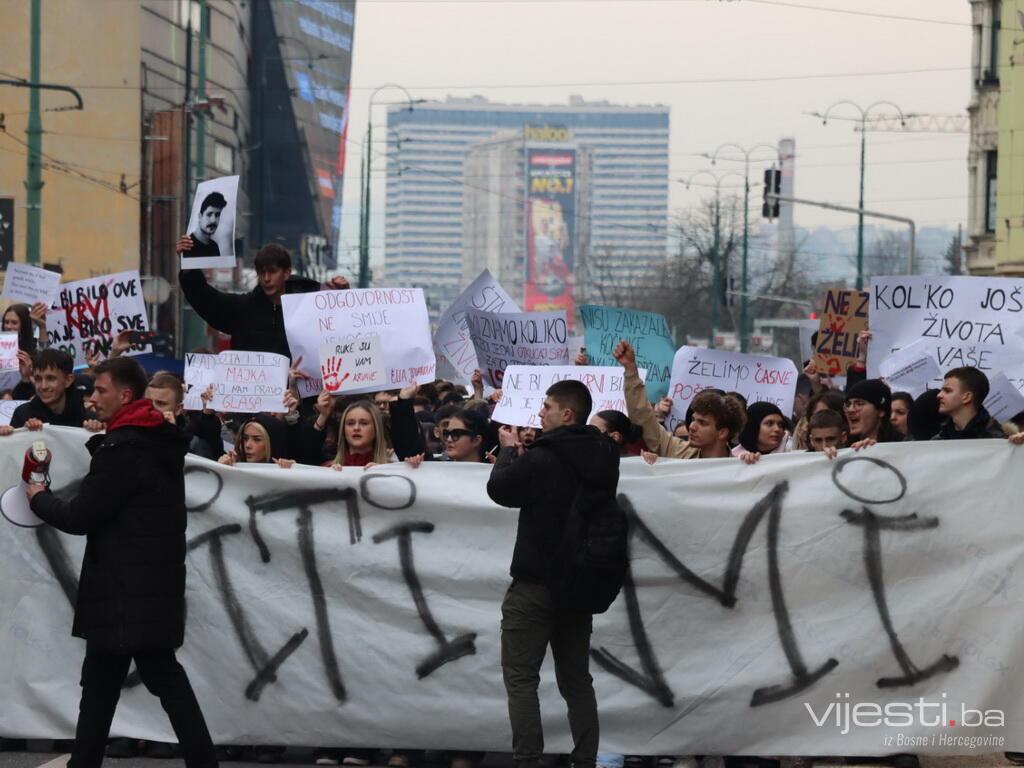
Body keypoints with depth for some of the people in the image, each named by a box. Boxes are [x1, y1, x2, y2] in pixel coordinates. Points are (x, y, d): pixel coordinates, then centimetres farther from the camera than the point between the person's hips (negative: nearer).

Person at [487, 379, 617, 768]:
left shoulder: (542, 459, -20)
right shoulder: (603, 458, 3)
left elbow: (499, 489, -5)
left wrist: (509, 449, 10)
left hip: (536, 583, -7)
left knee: (520, 678, -1)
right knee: (576, 679, 13)